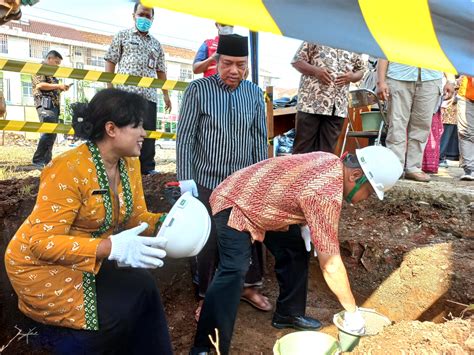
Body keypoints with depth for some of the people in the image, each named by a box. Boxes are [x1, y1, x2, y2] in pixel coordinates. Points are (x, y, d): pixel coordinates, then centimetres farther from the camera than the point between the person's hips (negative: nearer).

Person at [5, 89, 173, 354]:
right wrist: (111, 247, -40)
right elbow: (41, 242, -28)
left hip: (88, 263, 7)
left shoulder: (130, 163, -5)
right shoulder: (69, 169, -27)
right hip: (43, 266, -7)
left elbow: (137, 217, -1)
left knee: (141, 291, -9)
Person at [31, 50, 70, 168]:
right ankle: (38, 160, -16)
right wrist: (58, 85, -9)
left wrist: (61, 88, 12)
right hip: (45, 104, -10)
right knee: (49, 131, -19)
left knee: (52, 133, 6)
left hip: (54, 105, 10)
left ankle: (47, 161, 9)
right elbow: (40, 85, -14)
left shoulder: (51, 73, 27)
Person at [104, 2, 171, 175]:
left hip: (149, 94, 4)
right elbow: (110, 62, 7)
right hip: (125, 92, -3)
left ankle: (147, 167, 10)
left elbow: (160, 71, 21)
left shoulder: (156, 44, 22)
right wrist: (109, 88, -4)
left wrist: (166, 94, 14)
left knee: (149, 131, 2)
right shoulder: (122, 36, 12)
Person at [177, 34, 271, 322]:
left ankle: (250, 287, 36)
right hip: (207, 181, -3)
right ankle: (206, 296, 28)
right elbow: (185, 137, -7)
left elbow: (260, 139, 8)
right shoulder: (198, 90, -7)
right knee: (209, 239, 6)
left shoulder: (255, 94, 3)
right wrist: (185, 179, -10)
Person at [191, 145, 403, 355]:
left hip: (261, 202, 10)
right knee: (233, 271, -23)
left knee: (296, 250, 10)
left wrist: (303, 224, 2)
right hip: (234, 204, -10)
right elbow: (330, 264, -27)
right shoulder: (327, 194, -32)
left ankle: (288, 314, 25)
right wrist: (353, 312, -14)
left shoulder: (332, 162, -3)